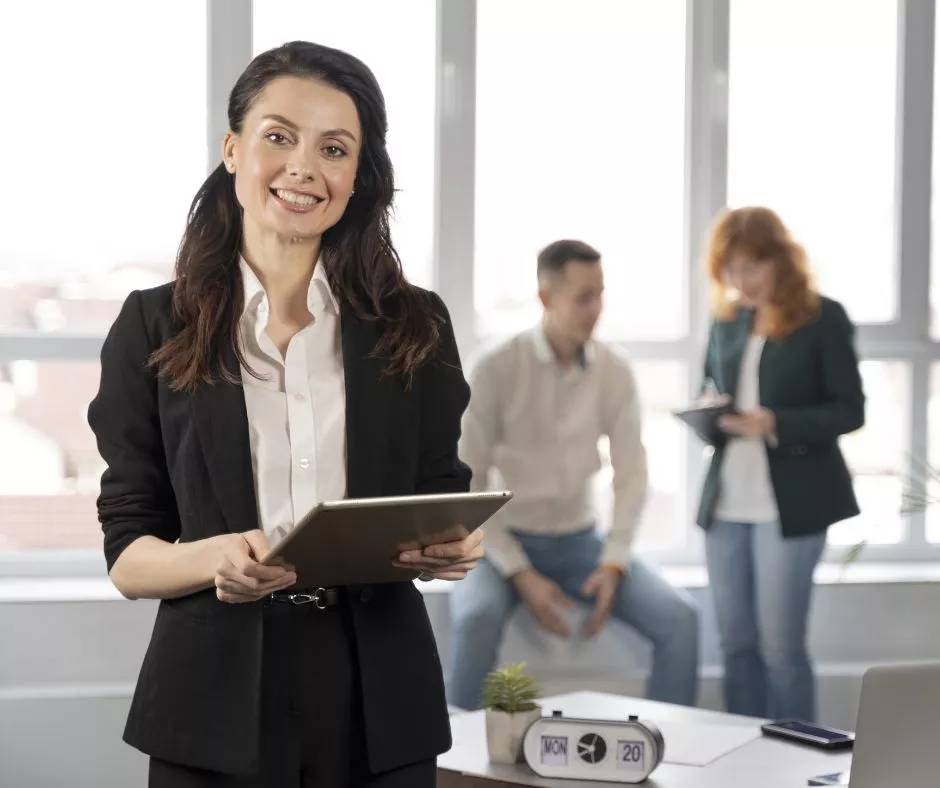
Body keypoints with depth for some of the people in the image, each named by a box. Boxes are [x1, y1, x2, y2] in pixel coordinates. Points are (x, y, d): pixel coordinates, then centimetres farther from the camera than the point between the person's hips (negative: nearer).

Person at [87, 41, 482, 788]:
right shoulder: (153, 328, -1)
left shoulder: (415, 326, 2)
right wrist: (217, 559, -21)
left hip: (378, 701, 1)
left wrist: (454, 548, -14)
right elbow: (128, 554, -1)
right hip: (217, 700, -1)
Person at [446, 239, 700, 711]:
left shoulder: (615, 371, -3)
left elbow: (631, 474, 1)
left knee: (679, 619, -15)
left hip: (580, 541, 4)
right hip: (506, 541, -3)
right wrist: (521, 575, -19)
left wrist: (614, 562, -13)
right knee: (478, 619, -35)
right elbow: (467, 484, -12)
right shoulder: (496, 369, -14)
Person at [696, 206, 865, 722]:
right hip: (725, 501, 5)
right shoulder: (726, 319, 9)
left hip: (790, 502, -5)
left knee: (780, 644, 0)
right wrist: (709, 410, -6)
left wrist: (775, 424, -22)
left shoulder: (823, 317, -6)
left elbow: (849, 410, -8)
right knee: (735, 643, 10)